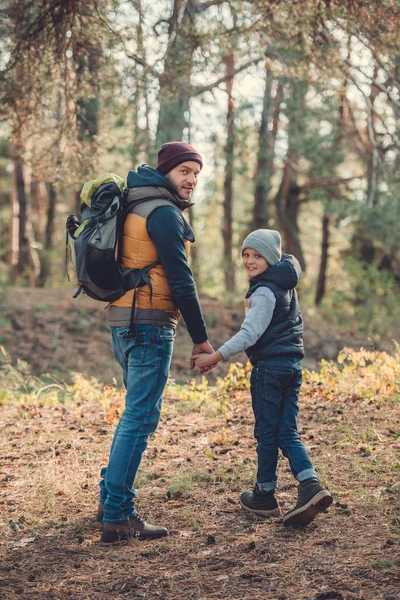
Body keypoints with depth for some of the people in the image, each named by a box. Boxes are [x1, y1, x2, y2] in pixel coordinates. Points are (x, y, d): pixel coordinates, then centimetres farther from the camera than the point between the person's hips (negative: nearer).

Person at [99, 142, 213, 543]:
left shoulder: (137, 207, 18)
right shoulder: (163, 213, -12)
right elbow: (180, 280, -15)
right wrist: (201, 337, -9)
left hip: (124, 321, 10)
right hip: (149, 324, -10)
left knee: (136, 411, 20)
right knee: (141, 417, -9)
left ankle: (110, 497, 24)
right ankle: (117, 517, -7)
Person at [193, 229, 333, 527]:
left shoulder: (264, 292, -14)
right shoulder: (286, 284, 14)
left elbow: (250, 333, -24)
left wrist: (217, 356, -28)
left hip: (269, 365, -9)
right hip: (293, 364, 9)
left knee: (267, 433, 3)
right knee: (288, 433, 6)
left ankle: (265, 495, 14)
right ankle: (310, 486, -11)